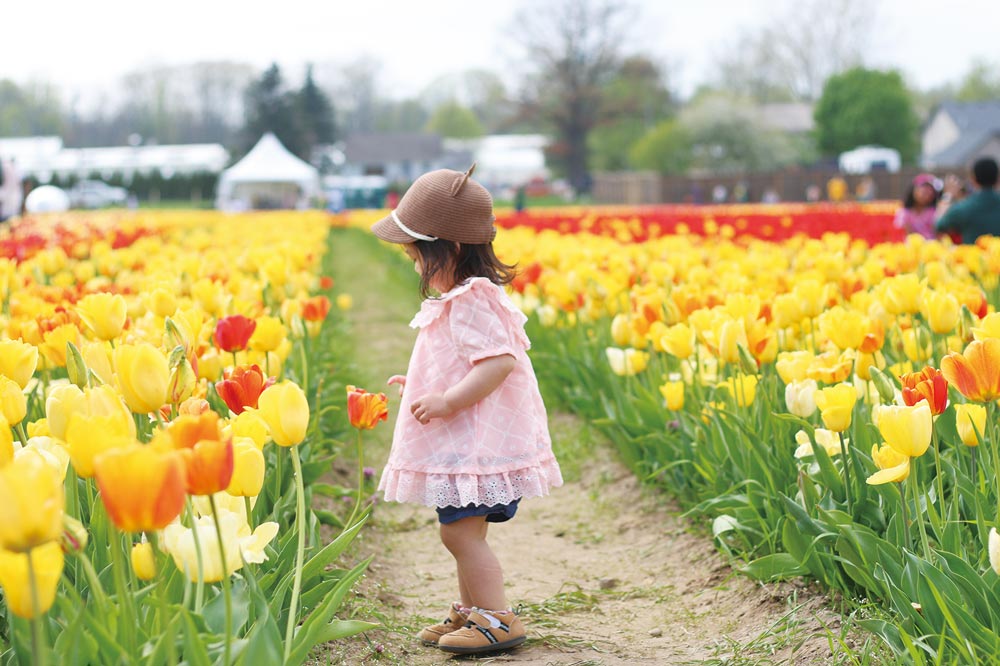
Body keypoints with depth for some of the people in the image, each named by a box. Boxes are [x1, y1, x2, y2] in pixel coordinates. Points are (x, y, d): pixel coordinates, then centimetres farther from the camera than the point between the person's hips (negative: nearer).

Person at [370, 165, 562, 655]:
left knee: (460, 531, -10)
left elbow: (500, 361, -29)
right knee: (465, 531, 17)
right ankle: (469, 611, 28)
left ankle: (497, 619, -4)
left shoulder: (471, 301, -19)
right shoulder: (461, 298, 15)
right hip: (461, 444, 11)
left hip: (475, 444, -11)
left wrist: (447, 401, -28)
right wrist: (421, 385, 25)